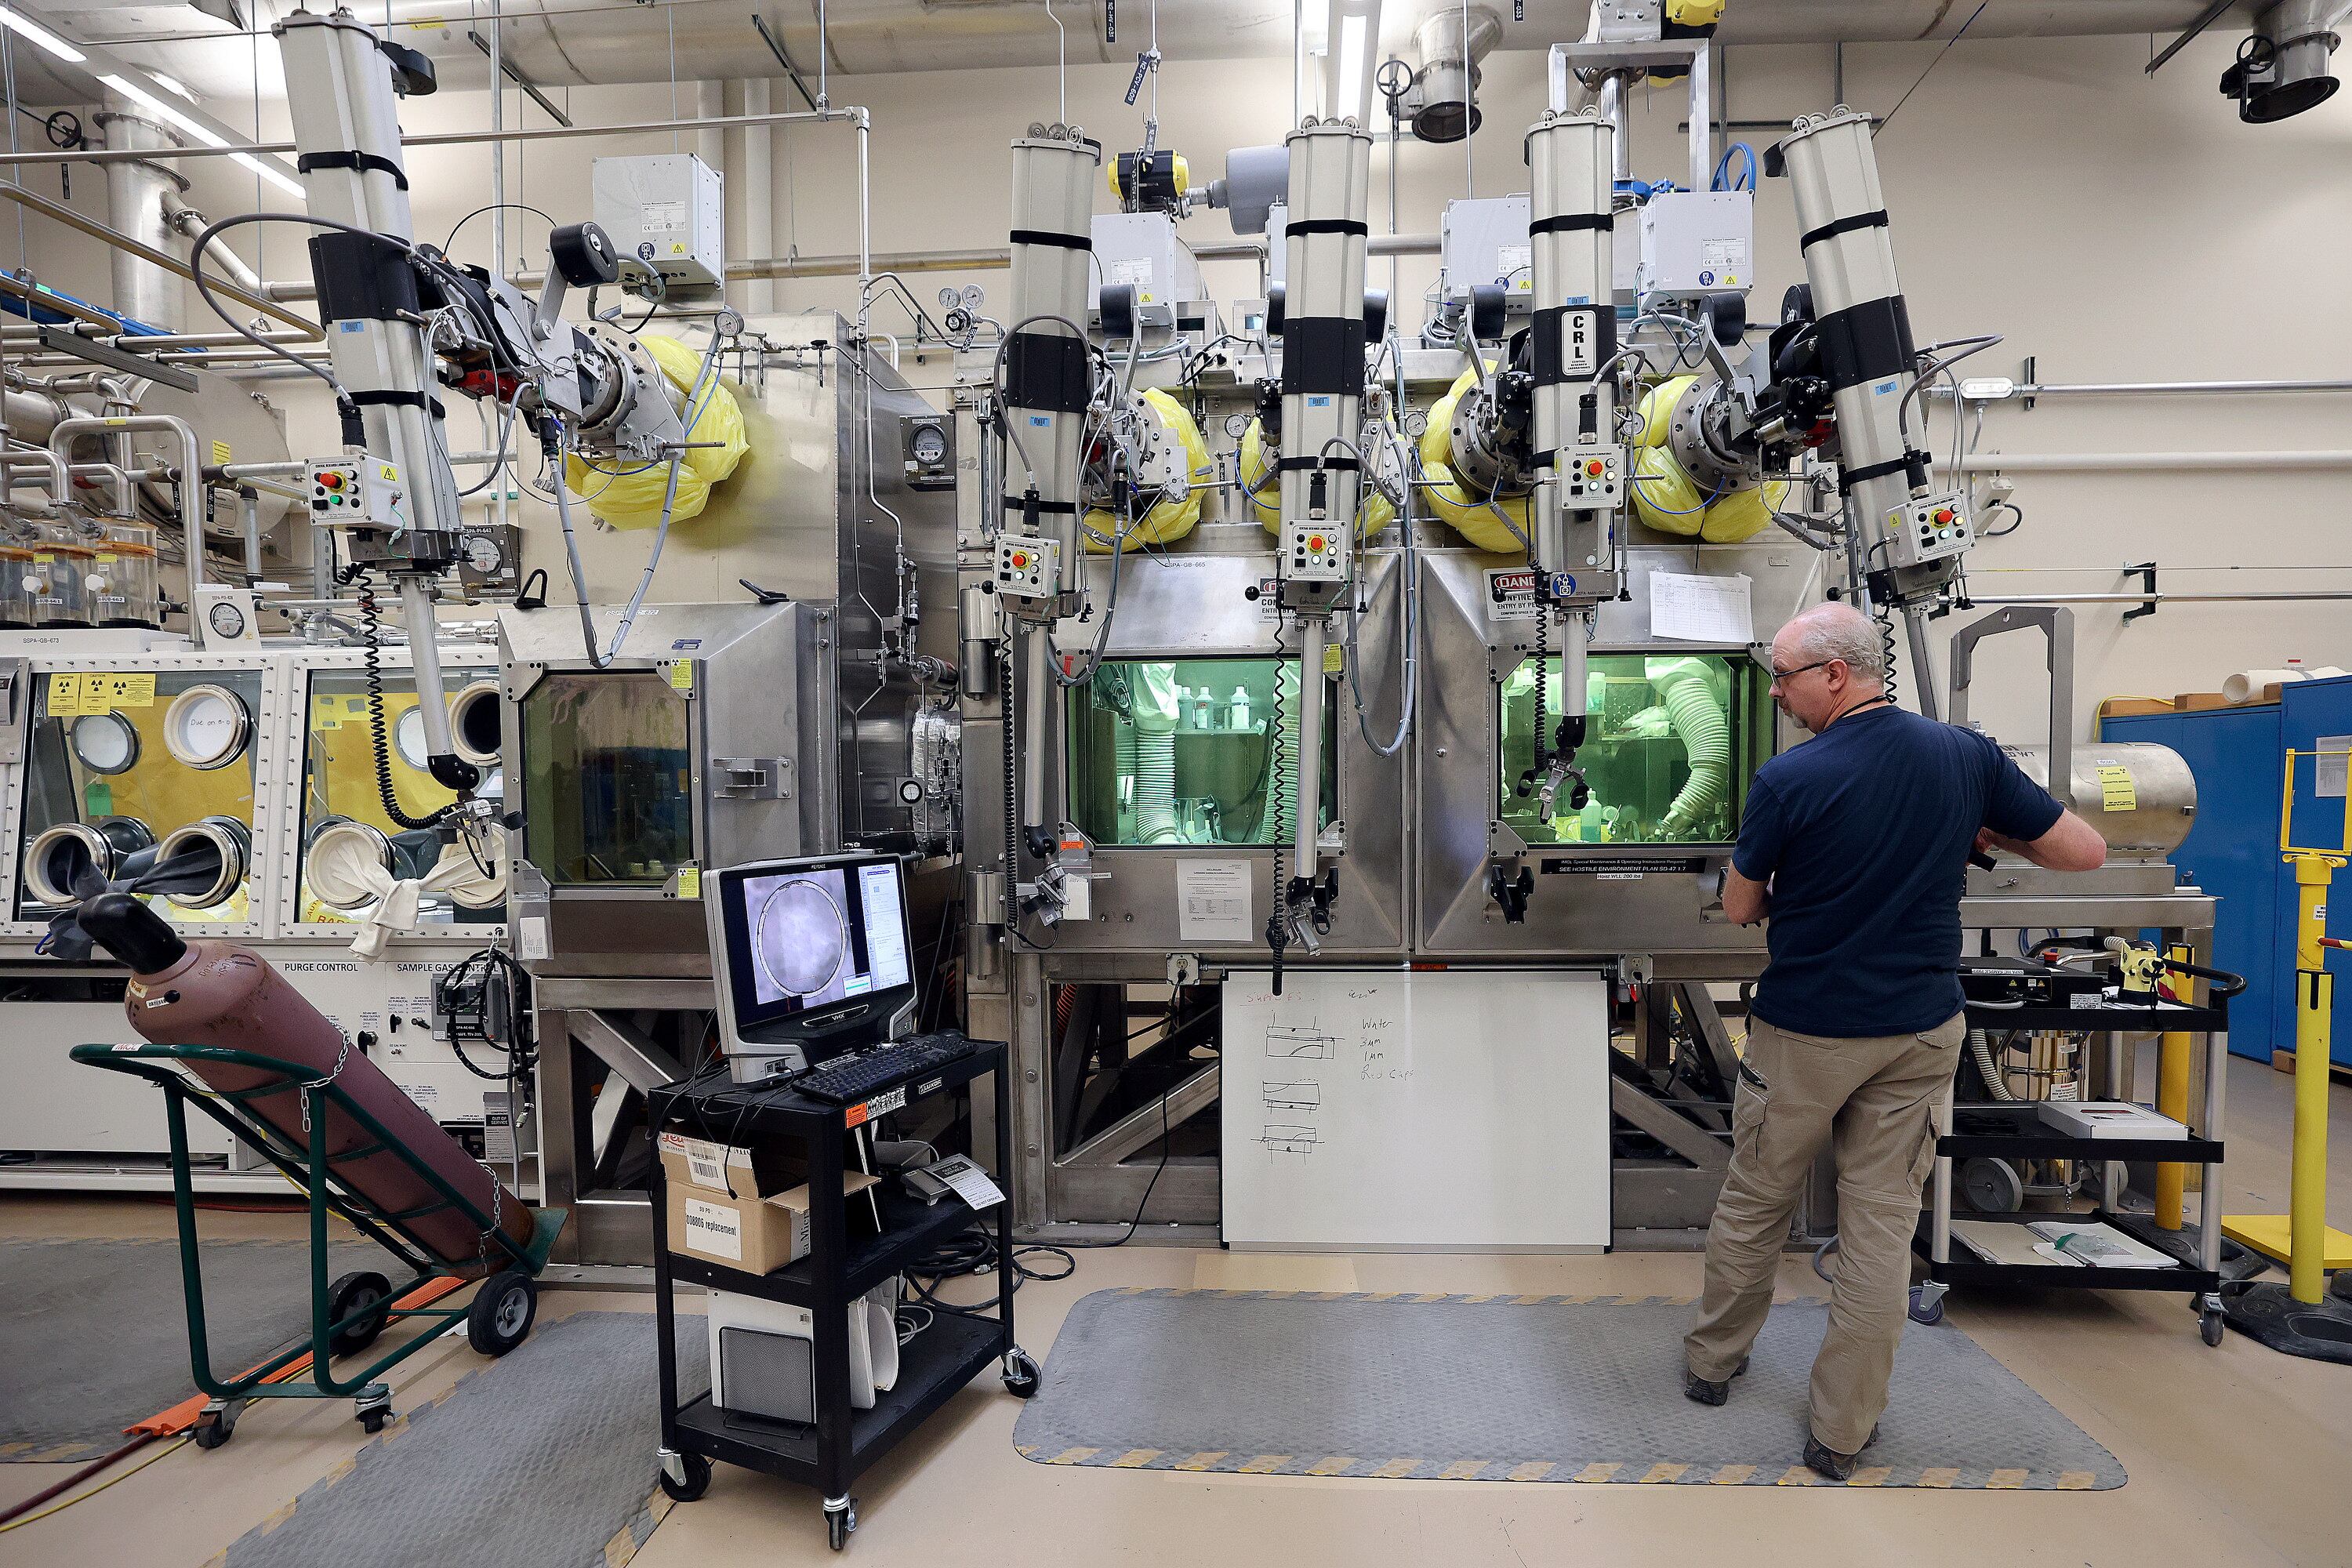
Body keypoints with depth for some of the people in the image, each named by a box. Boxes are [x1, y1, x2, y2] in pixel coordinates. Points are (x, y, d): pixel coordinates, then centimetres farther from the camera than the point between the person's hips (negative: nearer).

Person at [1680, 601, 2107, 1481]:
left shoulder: (1788, 781, -18)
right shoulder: (1968, 756, -5)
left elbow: (1740, 909, -7)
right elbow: (2085, 852, 5)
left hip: (1805, 1030, -3)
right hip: (1922, 1028, 4)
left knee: (1753, 1202, 15)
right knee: (1882, 1224, 11)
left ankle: (1713, 1362, 34)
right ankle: (1842, 1433, 22)